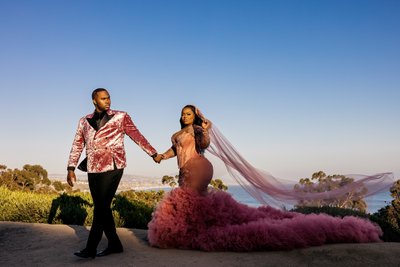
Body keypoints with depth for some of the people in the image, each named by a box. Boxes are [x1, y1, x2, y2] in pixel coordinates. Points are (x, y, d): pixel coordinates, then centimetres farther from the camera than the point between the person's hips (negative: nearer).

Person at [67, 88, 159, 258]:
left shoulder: (120, 117, 5)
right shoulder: (84, 121, 14)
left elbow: (137, 136, 7)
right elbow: (77, 145, 13)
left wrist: (154, 154, 5)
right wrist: (71, 168, 4)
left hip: (112, 168, -5)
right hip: (93, 169, 5)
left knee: (101, 207, -8)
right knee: (102, 207, 8)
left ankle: (91, 248, -1)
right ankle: (114, 244, 19)